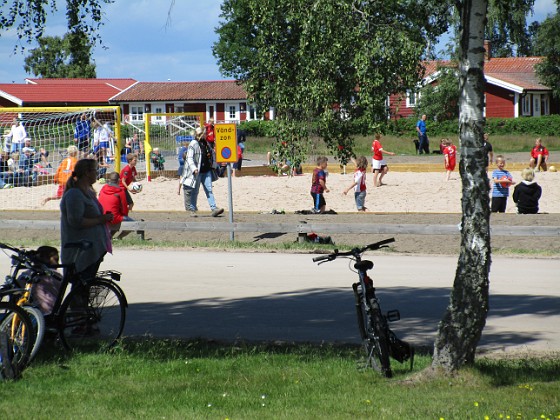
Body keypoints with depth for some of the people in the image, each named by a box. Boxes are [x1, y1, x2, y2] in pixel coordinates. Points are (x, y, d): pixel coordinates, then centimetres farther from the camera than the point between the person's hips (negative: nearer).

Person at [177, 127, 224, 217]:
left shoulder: (206, 143, 14)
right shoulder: (193, 144, -8)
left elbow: (211, 154, 30)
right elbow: (189, 158, -14)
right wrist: (194, 168, -27)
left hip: (206, 171, 6)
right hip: (197, 173, -6)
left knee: (209, 190, 0)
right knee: (194, 191, 2)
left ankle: (214, 208, -6)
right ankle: (192, 210, 12)